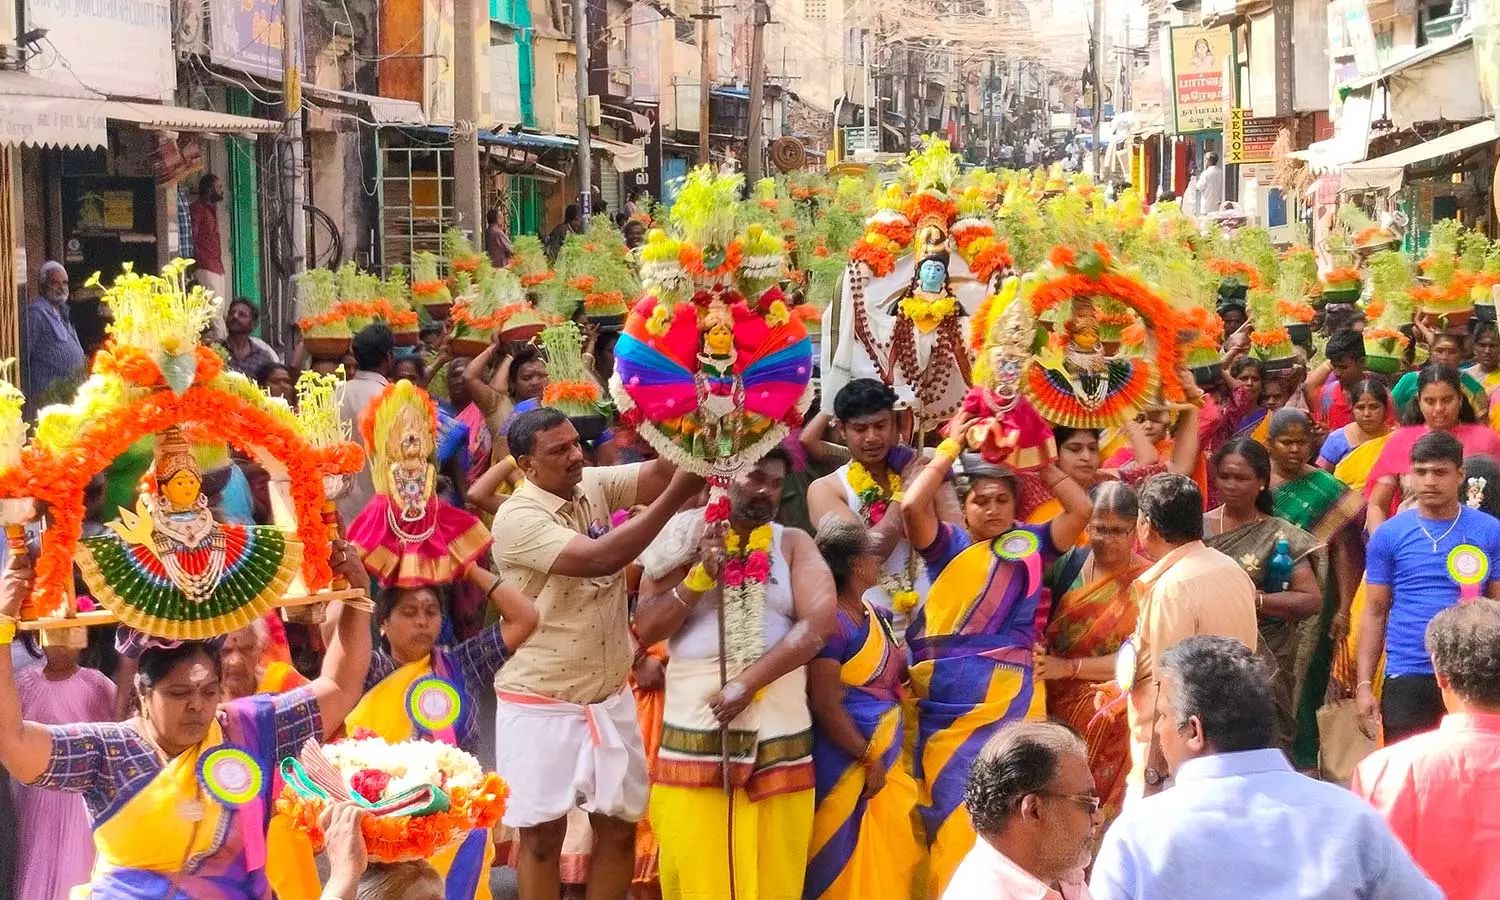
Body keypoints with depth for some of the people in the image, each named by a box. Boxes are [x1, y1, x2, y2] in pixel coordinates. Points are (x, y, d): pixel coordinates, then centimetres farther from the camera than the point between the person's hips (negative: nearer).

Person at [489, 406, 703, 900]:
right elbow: (599, 558, -31)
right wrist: (675, 496, -34)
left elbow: (660, 472, -13)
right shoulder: (518, 518, -19)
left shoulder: (596, 485, 0)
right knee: (543, 835, 5)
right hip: (542, 703, -6)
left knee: (619, 826, 10)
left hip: (610, 696, 6)